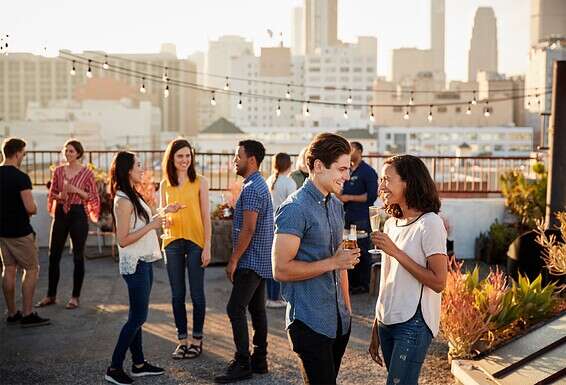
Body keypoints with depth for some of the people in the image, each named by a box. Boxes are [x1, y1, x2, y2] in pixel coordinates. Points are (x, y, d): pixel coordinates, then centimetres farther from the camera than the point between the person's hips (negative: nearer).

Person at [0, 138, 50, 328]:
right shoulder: (21, 177, -19)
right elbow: (30, 208, -23)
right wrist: (34, 210, -2)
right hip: (19, 232, -7)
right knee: (32, 269, 2)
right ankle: (27, 315, 1)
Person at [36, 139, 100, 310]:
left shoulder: (87, 173, -4)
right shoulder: (58, 171, 6)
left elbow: (93, 197, -3)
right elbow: (52, 193, 11)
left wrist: (76, 190, -17)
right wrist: (60, 195, -11)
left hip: (78, 213, -4)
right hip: (60, 213, 4)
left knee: (78, 256, 2)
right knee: (54, 255, 6)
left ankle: (75, 297, 11)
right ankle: (51, 295, 16)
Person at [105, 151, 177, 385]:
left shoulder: (132, 196, 11)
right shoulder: (123, 201, -18)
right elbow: (123, 240, -21)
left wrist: (163, 212, 17)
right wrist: (151, 225, -20)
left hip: (144, 262, 9)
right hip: (135, 264, -9)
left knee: (137, 316, 14)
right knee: (138, 317, -5)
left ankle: (139, 364, 23)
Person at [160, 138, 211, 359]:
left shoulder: (200, 182, -1)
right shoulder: (165, 184, 8)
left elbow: (206, 216, -2)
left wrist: (207, 246, -7)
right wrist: (165, 215, -12)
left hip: (195, 241, -3)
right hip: (172, 242, 3)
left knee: (196, 293, 2)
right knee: (177, 294, 7)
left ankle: (197, 340, 14)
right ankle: (182, 340, 17)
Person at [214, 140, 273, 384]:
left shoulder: (251, 189, -17)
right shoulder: (259, 185, 16)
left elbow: (248, 229, -22)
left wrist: (234, 260, -16)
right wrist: (237, 259, 22)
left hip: (251, 261, -10)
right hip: (259, 260, 10)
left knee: (235, 309, -9)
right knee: (256, 309, 12)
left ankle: (243, 364, -6)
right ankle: (259, 360, 18)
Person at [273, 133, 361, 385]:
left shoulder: (336, 205, 12)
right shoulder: (295, 209, -16)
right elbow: (281, 270, -20)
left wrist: (347, 306, 17)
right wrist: (332, 262, -19)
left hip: (339, 320, 8)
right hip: (310, 323, -8)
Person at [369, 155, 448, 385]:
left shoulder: (430, 224, -12)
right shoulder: (391, 224, 10)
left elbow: (438, 282, -16)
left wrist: (395, 252, -19)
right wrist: (375, 330, 15)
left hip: (413, 324, -7)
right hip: (388, 322, 7)